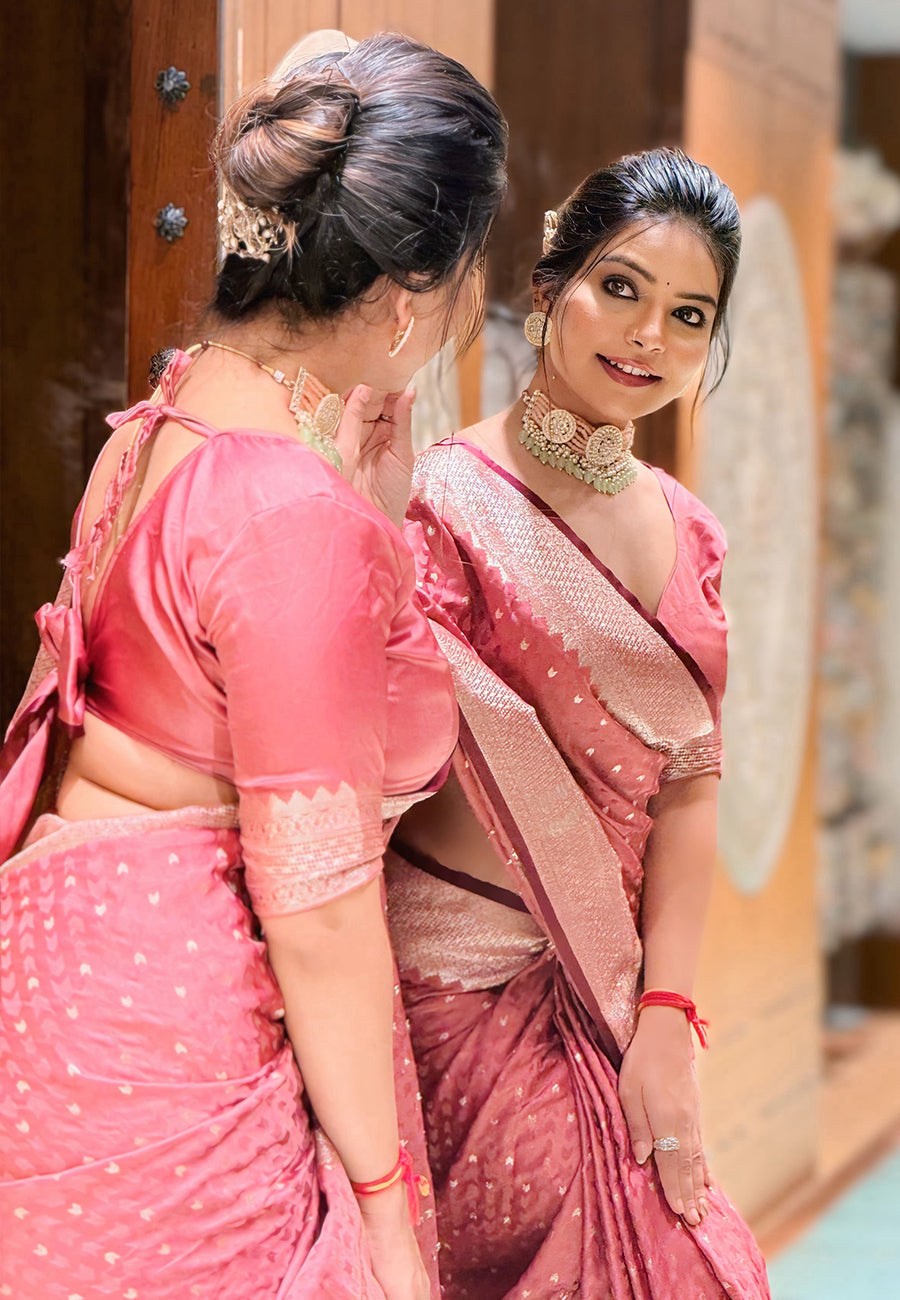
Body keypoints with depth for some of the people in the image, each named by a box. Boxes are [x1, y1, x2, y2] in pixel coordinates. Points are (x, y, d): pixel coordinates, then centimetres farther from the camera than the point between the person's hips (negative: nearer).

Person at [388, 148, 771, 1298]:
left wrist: (665, 1014, -3)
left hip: (617, 990, 6)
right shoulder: (445, 501, -12)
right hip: (472, 981, -6)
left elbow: (689, 778, 4)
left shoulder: (686, 533, 8)